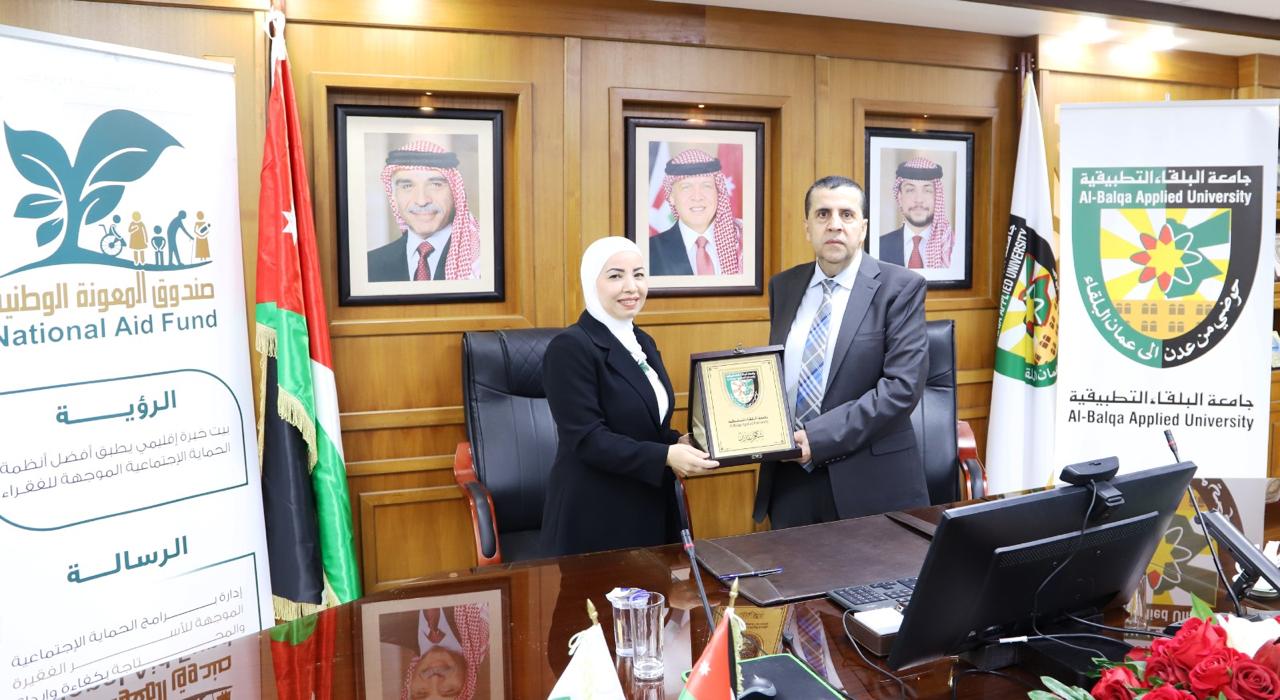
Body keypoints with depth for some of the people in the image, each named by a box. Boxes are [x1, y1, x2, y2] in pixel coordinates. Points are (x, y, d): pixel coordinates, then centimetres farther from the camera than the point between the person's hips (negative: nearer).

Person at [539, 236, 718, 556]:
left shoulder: (643, 342, 10)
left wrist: (679, 442, -3)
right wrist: (666, 456, -25)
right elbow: (588, 439, -22)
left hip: (650, 509, 8)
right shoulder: (570, 347, -16)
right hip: (594, 517, -8)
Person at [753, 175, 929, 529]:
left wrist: (819, 436, -20)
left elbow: (904, 385, -16)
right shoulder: (783, 286, 8)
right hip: (791, 478, 4)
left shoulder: (900, 287, -7)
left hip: (869, 480, -4)